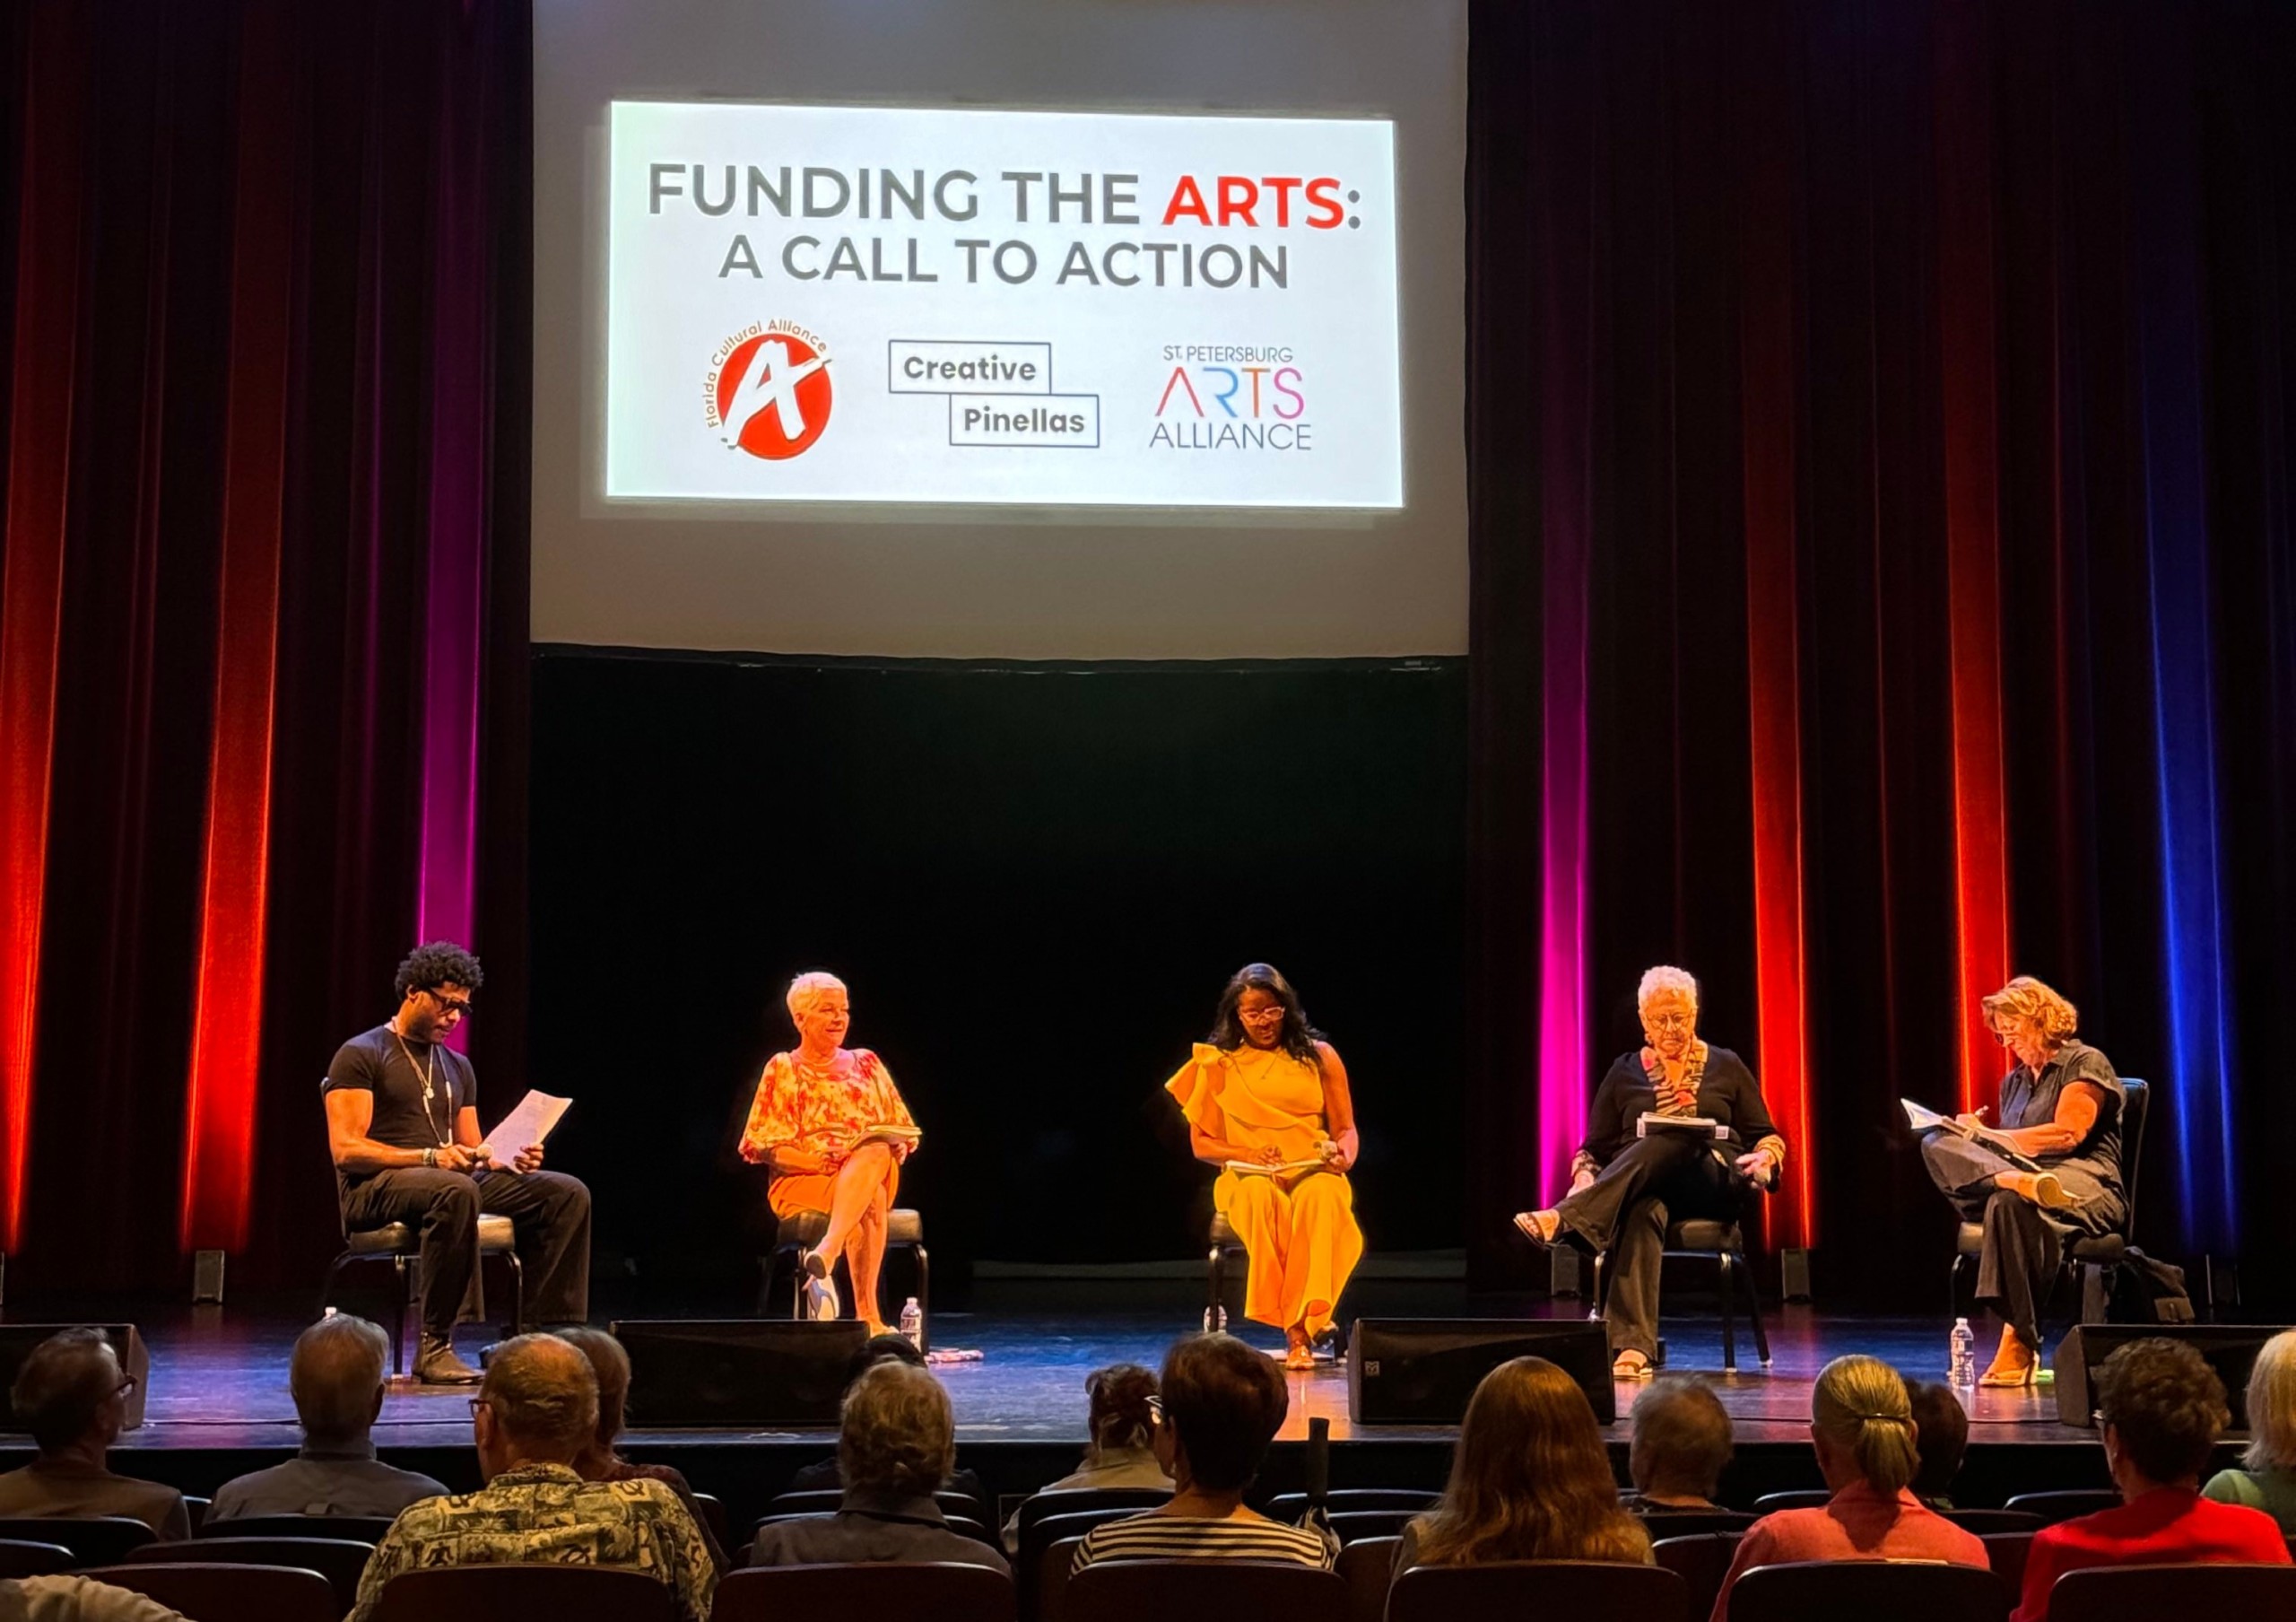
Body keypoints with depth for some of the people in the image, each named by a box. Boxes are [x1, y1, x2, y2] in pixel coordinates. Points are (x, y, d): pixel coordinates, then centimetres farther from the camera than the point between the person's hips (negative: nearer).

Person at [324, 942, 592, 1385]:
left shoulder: (457, 1067, 22)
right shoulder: (361, 1055, 0)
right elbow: (346, 1150, -11)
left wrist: (510, 1161, -3)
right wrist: (428, 1157, -23)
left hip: (454, 1180, 7)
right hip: (374, 1189, -7)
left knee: (568, 1193, -12)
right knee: (457, 1191, -42)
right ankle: (435, 1347, -36)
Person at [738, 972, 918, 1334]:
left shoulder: (866, 1064, 18)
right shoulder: (783, 1069, 8)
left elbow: (901, 1133, 17)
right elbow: (763, 1147, 1)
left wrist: (895, 1149, -8)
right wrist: (815, 1161, -16)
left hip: (876, 1172, 3)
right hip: (800, 1182, -3)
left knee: (876, 1152, -36)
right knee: (870, 1197, -36)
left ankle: (826, 1253, -50)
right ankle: (867, 1315, -47)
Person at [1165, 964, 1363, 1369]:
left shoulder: (1319, 1056, 13)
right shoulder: (1218, 1064, 12)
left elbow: (1346, 1129, 12)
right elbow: (1201, 1143, 11)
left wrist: (1343, 1154, -12)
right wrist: (1244, 1154, -8)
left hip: (1313, 1174, 1)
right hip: (1247, 1178, 0)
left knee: (1318, 1198, -38)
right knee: (1261, 1198, -39)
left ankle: (1302, 1322, -42)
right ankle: (1296, 1331, -39)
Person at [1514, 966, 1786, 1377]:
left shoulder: (1726, 1068, 17)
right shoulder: (1625, 1074, 18)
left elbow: (1768, 1137, 17)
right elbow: (1595, 1148, 16)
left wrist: (1764, 1158, -7)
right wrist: (1585, 1178, -7)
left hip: (1714, 1186, 0)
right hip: (1640, 1186, 1)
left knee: (1671, 1142, -38)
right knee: (1642, 1210, -41)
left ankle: (1564, 1218, -54)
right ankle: (1632, 1347, -55)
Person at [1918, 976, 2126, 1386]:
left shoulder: (2085, 1063, 5)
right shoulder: (2014, 1083, 26)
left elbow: (2068, 1133, -9)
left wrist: (1989, 1136, -9)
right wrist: (1977, 1139, -2)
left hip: (2088, 1188, -6)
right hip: (2024, 1173, 6)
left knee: (2012, 1203, -42)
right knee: (1936, 1144, -19)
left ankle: (2019, 1345, -42)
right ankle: (2015, 1181, -51)